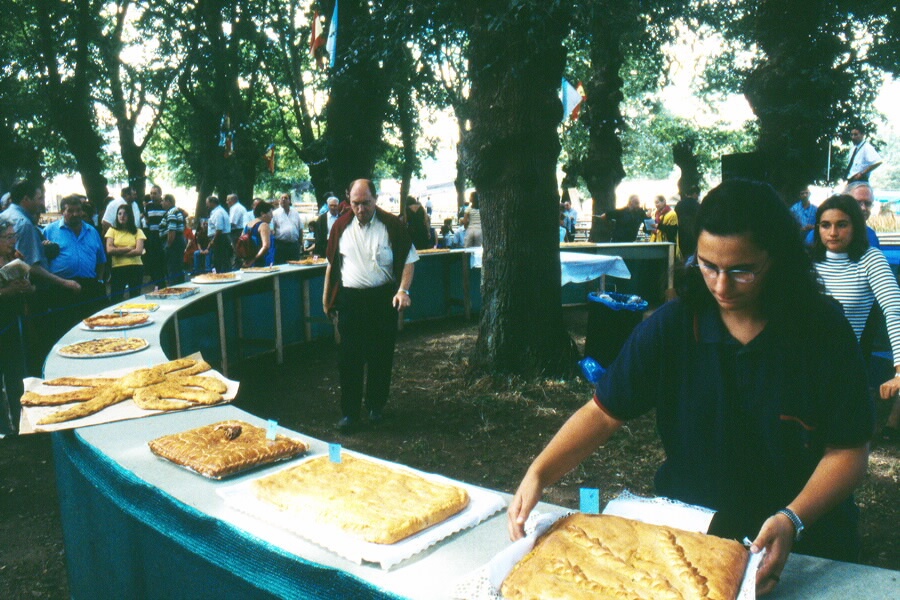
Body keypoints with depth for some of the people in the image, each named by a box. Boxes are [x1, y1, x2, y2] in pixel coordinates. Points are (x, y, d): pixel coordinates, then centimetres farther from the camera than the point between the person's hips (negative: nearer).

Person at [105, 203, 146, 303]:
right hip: (118, 268, 0)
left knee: (135, 298, 7)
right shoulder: (112, 230, 7)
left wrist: (118, 252, -6)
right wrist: (128, 248, -6)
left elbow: (139, 251, -7)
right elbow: (109, 250, -5)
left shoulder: (138, 231, 6)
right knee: (115, 299, -2)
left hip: (136, 268, 0)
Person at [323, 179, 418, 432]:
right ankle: (350, 412, 11)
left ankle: (376, 406, 25)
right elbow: (332, 263, 13)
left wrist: (403, 290, -16)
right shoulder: (341, 226, 4)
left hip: (383, 299, -1)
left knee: (381, 357, 8)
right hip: (350, 299, 2)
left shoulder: (392, 225, -4)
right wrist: (326, 297, 14)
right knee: (349, 358, 1)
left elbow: (408, 260, -2)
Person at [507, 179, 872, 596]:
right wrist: (538, 474, -20)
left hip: (803, 545, 0)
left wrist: (793, 520, -20)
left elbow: (849, 449, -4)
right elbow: (603, 413, -6)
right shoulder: (671, 326, -6)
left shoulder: (823, 330, -7)